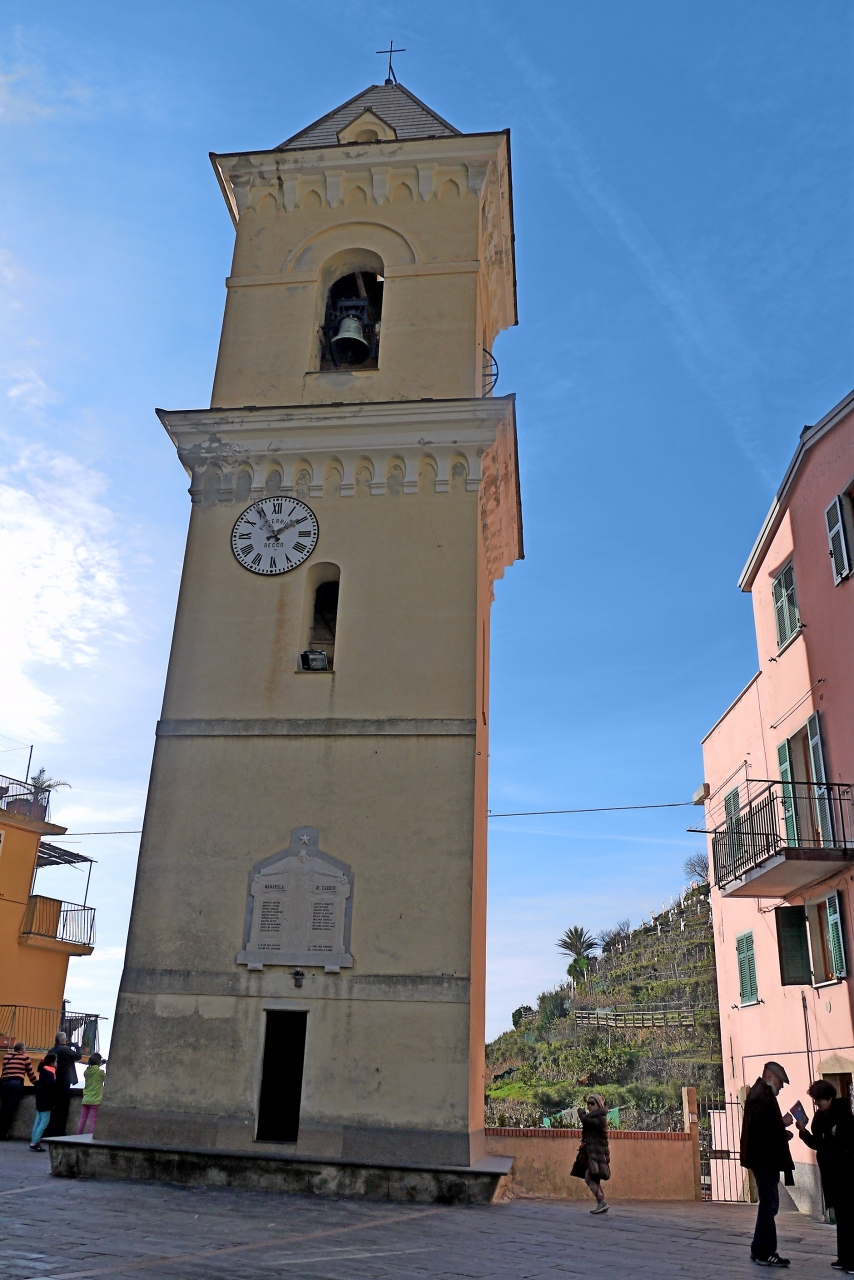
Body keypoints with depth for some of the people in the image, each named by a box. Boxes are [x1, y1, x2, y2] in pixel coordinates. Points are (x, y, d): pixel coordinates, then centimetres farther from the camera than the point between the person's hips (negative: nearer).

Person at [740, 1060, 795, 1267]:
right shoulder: (763, 1095, -16)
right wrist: (783, 1123, -13)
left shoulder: (759, 1093, 18)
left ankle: (761, 1250, 22)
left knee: (768, 1204, 16)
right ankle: (764, 1252, 2)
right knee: (769, 1204, -5)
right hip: (765, 1158, -11)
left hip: (764, 1158, 11)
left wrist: (781, 1133, 10)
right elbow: (761, 1124, -27)